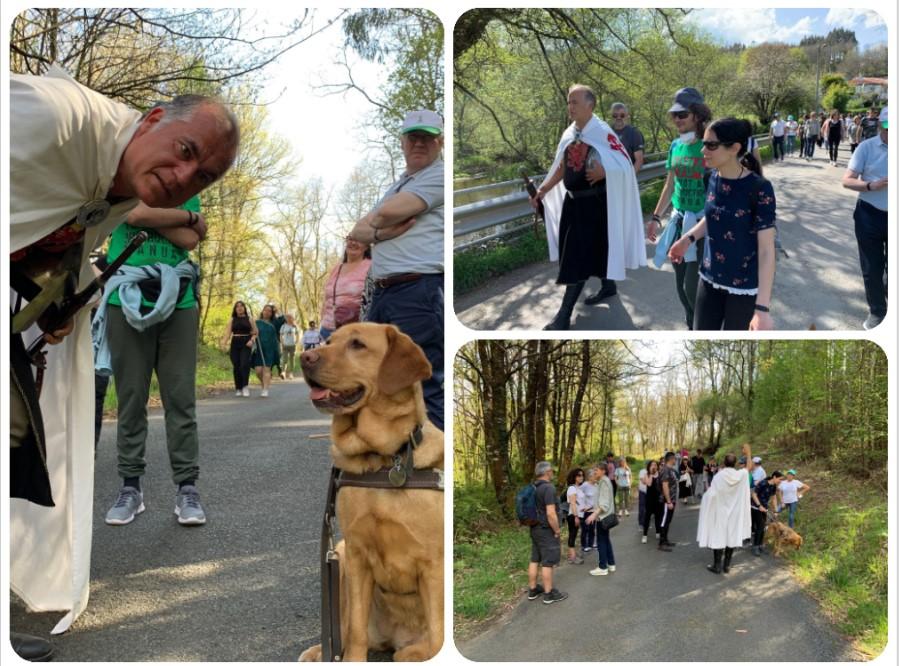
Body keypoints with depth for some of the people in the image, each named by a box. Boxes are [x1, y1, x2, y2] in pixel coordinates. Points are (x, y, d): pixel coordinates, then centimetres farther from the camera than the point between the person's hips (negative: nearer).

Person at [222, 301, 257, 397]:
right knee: (236, 366, 0)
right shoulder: (232, 320, 13)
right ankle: (238, 389, 7)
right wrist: (223, 343, -10)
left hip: (246, 344, -2)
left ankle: (245, 386, -17)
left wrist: (251, 340, -11)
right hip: (235, 344, 2)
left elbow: (255, 332, 7)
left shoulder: (249, 319, 9)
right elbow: (227, 333, 5)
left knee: (244, 364, -19)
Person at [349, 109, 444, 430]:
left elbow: (387, 212, -14)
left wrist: (375, 221, 9)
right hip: (382, 293, 10)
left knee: (425, 388, -11)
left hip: (421, 292, -9)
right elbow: (357, 232, 16)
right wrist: (382, 232, -5)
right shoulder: (396, 186, 26)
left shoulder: (439, 176, -2)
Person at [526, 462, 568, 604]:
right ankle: (549, 593, 6)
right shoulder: (548, 488, -22)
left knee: (535, 560, 14)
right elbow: (551, 513, -26)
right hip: (546, 531, -9)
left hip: (535, 529, 9)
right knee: (547, 563, -1)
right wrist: (557, 530, -15)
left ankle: (533, 590, 22)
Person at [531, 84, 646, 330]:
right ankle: (608, 286, 41)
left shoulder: (602, 132, -13)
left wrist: (604, 171, -27)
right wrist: (543, 190, 6)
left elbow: (625, 164, -13)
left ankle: (564, 316, -9)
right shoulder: (569, 134, 8)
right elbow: (561, 168, 15)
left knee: (578, 257, -9)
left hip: (594, 203, -8)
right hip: (572, 201, 8)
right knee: (586, 251, 17)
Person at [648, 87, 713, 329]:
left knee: (692, 286, -7)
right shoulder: (676, 146, 6)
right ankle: (693, 327, 27)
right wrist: (656, 217, 14)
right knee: (681, 284, 11)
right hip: (679, 221, 6)